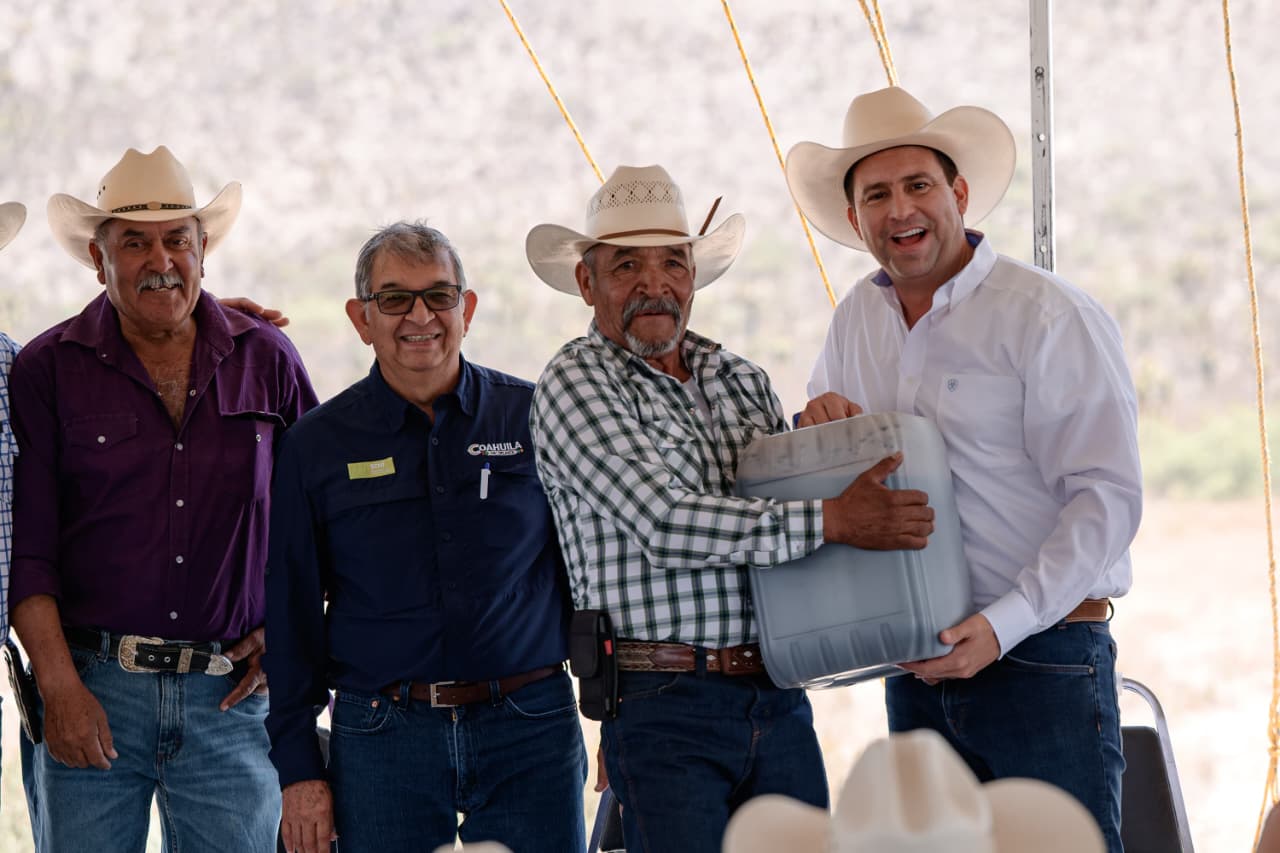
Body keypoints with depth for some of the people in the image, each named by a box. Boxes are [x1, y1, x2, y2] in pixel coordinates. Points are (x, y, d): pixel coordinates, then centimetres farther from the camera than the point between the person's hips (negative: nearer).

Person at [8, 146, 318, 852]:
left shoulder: (267, 361, 7)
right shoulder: (47, 370, 2)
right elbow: (27, 549, -2)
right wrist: (59, 687, -10)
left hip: (231, 695, 2)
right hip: (93, 690, -1)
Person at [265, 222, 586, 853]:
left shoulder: (534, 417, 5)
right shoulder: (317, 445, 5)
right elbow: (292, 610, 7)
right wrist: (297, 766, 2)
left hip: (529, 732, 0)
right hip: (381, 737, 0)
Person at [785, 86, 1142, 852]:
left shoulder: (1050, 316, -9)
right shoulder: (858, 319, 12)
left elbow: (1108, 497, -13)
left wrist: (1004, 624, -22)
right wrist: (822, 420, 1)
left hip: (1041, 664, -6)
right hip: (919, 672, 6)